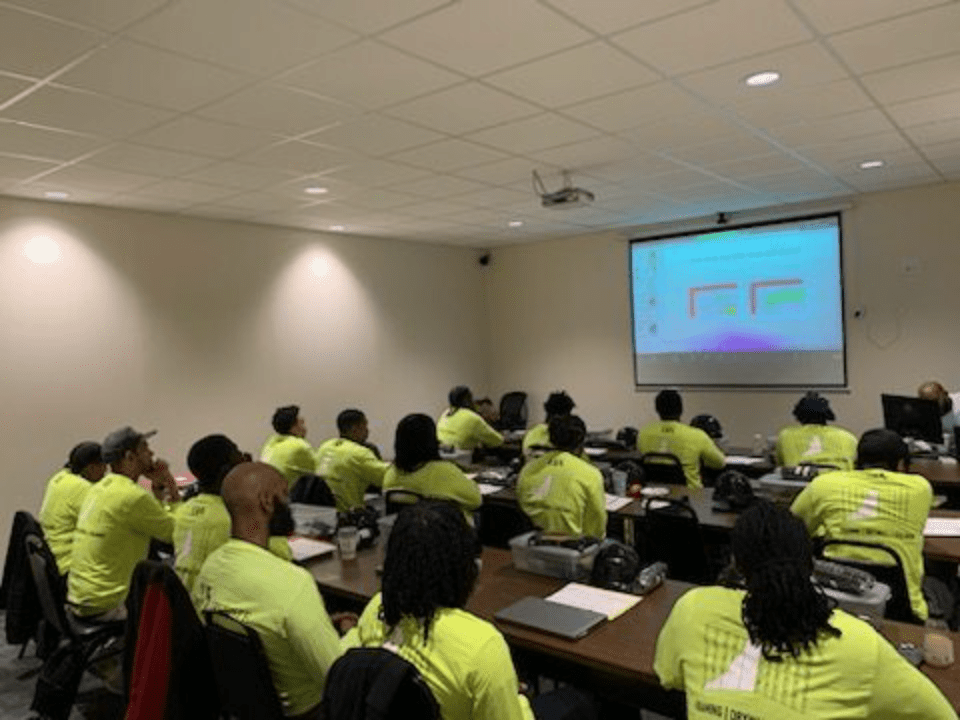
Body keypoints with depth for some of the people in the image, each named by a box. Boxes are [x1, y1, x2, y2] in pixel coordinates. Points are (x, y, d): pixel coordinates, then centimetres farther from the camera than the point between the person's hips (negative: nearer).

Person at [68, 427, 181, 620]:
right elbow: (174, 532, -13)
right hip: (105, 605, -9)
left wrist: (157, 487, 7)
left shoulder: (99, 489, 9)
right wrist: (172, 487, -6)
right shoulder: (133, 496, -21)